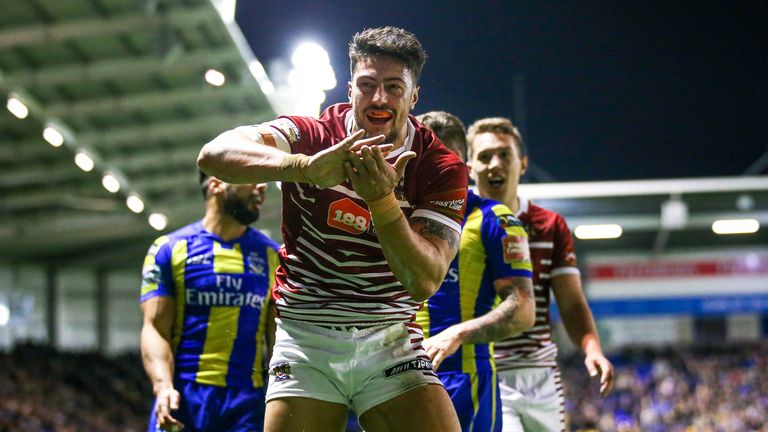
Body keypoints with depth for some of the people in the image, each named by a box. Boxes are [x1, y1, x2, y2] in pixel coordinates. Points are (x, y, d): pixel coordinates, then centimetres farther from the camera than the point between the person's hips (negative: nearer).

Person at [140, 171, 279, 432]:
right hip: (183, 396, -2)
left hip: (248, 400, 2)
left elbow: (279, 338, 9)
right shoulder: (170, 250, 6)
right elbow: (155, 328, -1)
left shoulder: (272, 256, 13)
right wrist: (163, 385, -18)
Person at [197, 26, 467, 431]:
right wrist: (306, 167, -44)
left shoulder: (443, 169, -5)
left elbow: (425, 283, -17)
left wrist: (382, 200, -32)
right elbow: (214, 154, -27)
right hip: (304, 340, 0)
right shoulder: (311, 136, -7)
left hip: (390, 341, 1)